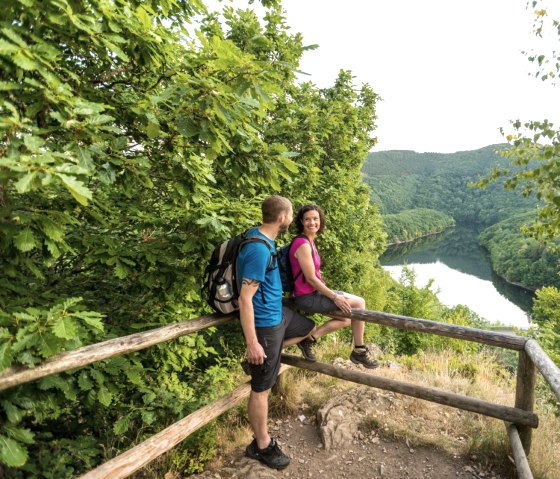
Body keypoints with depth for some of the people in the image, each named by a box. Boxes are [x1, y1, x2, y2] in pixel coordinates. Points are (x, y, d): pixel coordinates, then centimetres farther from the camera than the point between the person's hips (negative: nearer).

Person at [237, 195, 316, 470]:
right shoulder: (259, 250, -29)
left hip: (277, 313, 9)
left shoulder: (260, 236, 1)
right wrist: (252, 342, -24)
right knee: (262, 387, 5)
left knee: (309, 328, 28)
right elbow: (245, 299, -27)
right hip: (265, 323, -9)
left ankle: (259, 356, 23)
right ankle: (262, 446, 23)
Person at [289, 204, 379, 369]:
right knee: (358, 303, -7)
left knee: (346, 318, 16)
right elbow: (311, 278, -21)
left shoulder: (309, 241, 9)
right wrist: (334, 296, -15)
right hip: (308, 298, -10)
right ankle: (359, 352, 8)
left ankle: (310, 339, 14)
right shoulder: (303, 244, -21)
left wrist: (331, 293, 15)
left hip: (314, 292, 10)